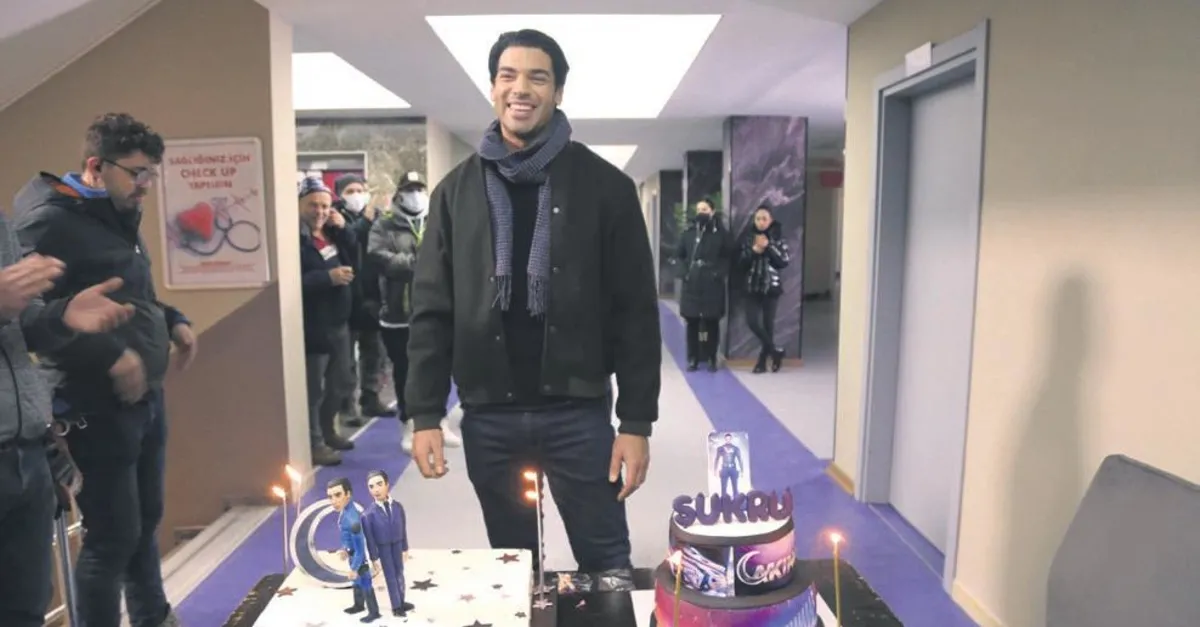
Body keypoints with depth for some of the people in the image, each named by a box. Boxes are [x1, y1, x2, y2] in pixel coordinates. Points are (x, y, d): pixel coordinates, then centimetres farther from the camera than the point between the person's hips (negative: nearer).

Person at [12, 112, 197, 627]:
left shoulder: (119, 218, 13)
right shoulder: (49, 220, -14)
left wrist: (173, 322, 7)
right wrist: (110, 356, -26)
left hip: (146, 396, 9)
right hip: (96, 406, -9)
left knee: (146, 521, 21)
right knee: (113, 535, 1)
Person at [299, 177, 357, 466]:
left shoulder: (333, 232, 14)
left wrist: (344, 230, -2)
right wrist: (328, 277, -25)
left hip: (339, 323, 9)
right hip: (311, 327, -9)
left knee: (341, 384, 18)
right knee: (313, 389, 1)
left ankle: (327, 431, 35)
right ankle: (314, 442, 15)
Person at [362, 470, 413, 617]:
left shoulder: (398, 506, -11)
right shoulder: (369, 514, -23)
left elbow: (403, 528, 0)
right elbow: (369, 537, -15)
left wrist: (405, 548, 6)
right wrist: (375, 557, -10)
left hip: (397, 545, 4)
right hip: (382, 548, -4)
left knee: (399, 573, 18)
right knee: (390, 577, 9)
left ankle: (401, 602, 37)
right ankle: (396, 607, 26)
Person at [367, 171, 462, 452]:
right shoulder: (384, 225, -1)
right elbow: (378, 256, -18)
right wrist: (416, 262, -21)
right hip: (399, 313, -2)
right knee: (404, 371, 10)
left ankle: (439, 422, 29)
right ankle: (410, 425, 25)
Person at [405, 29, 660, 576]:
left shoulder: (605, 186, -2)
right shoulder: (457, 191, 4)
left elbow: (635, 313, -4)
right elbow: (432, 312, 4)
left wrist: (637, 422, -7)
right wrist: (424, 414, -3)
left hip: (578, 413, -2)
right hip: (488, 417, 2)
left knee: (608, 567, 9)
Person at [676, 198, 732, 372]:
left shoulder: (721, 233, -1)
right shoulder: (688, 232, 5)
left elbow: (729, 257, 2)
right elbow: (680, 254, 16)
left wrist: (720, 273, -9)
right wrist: (686, 269, 3)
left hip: (712, 285, -2)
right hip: (692, 285, 2)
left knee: (712, 322, 5)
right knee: (692, 322, 4)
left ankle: (711, 359, 14)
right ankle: (693, 358, 13)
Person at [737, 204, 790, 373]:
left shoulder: (778, 238, -1)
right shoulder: (748, 238, 5)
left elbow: (784, 262, -7)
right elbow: (741, 263, 2)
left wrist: (768, 247, -14)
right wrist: (754, 250, -13)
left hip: (771, 286, -2)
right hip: (753, 287, 2)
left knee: (768, 323, 1)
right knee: (752, 322, -7)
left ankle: (762, 360, 15)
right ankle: (775, 351, 13)